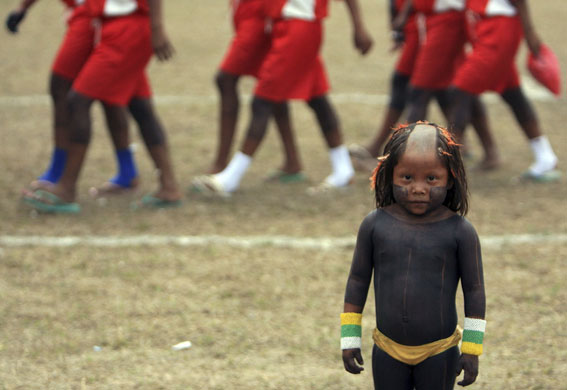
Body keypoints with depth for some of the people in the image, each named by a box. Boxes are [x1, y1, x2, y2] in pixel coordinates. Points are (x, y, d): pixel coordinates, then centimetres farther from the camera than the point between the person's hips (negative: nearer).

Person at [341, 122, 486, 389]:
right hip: (388, 353, 2)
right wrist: (349, 339, 5)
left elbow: (474, 290, -4)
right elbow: (357, 280, 4)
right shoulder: (375, 225, -5)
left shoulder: (459, 231, -11)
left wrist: (472, 350, -4)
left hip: (439, 355, -2)